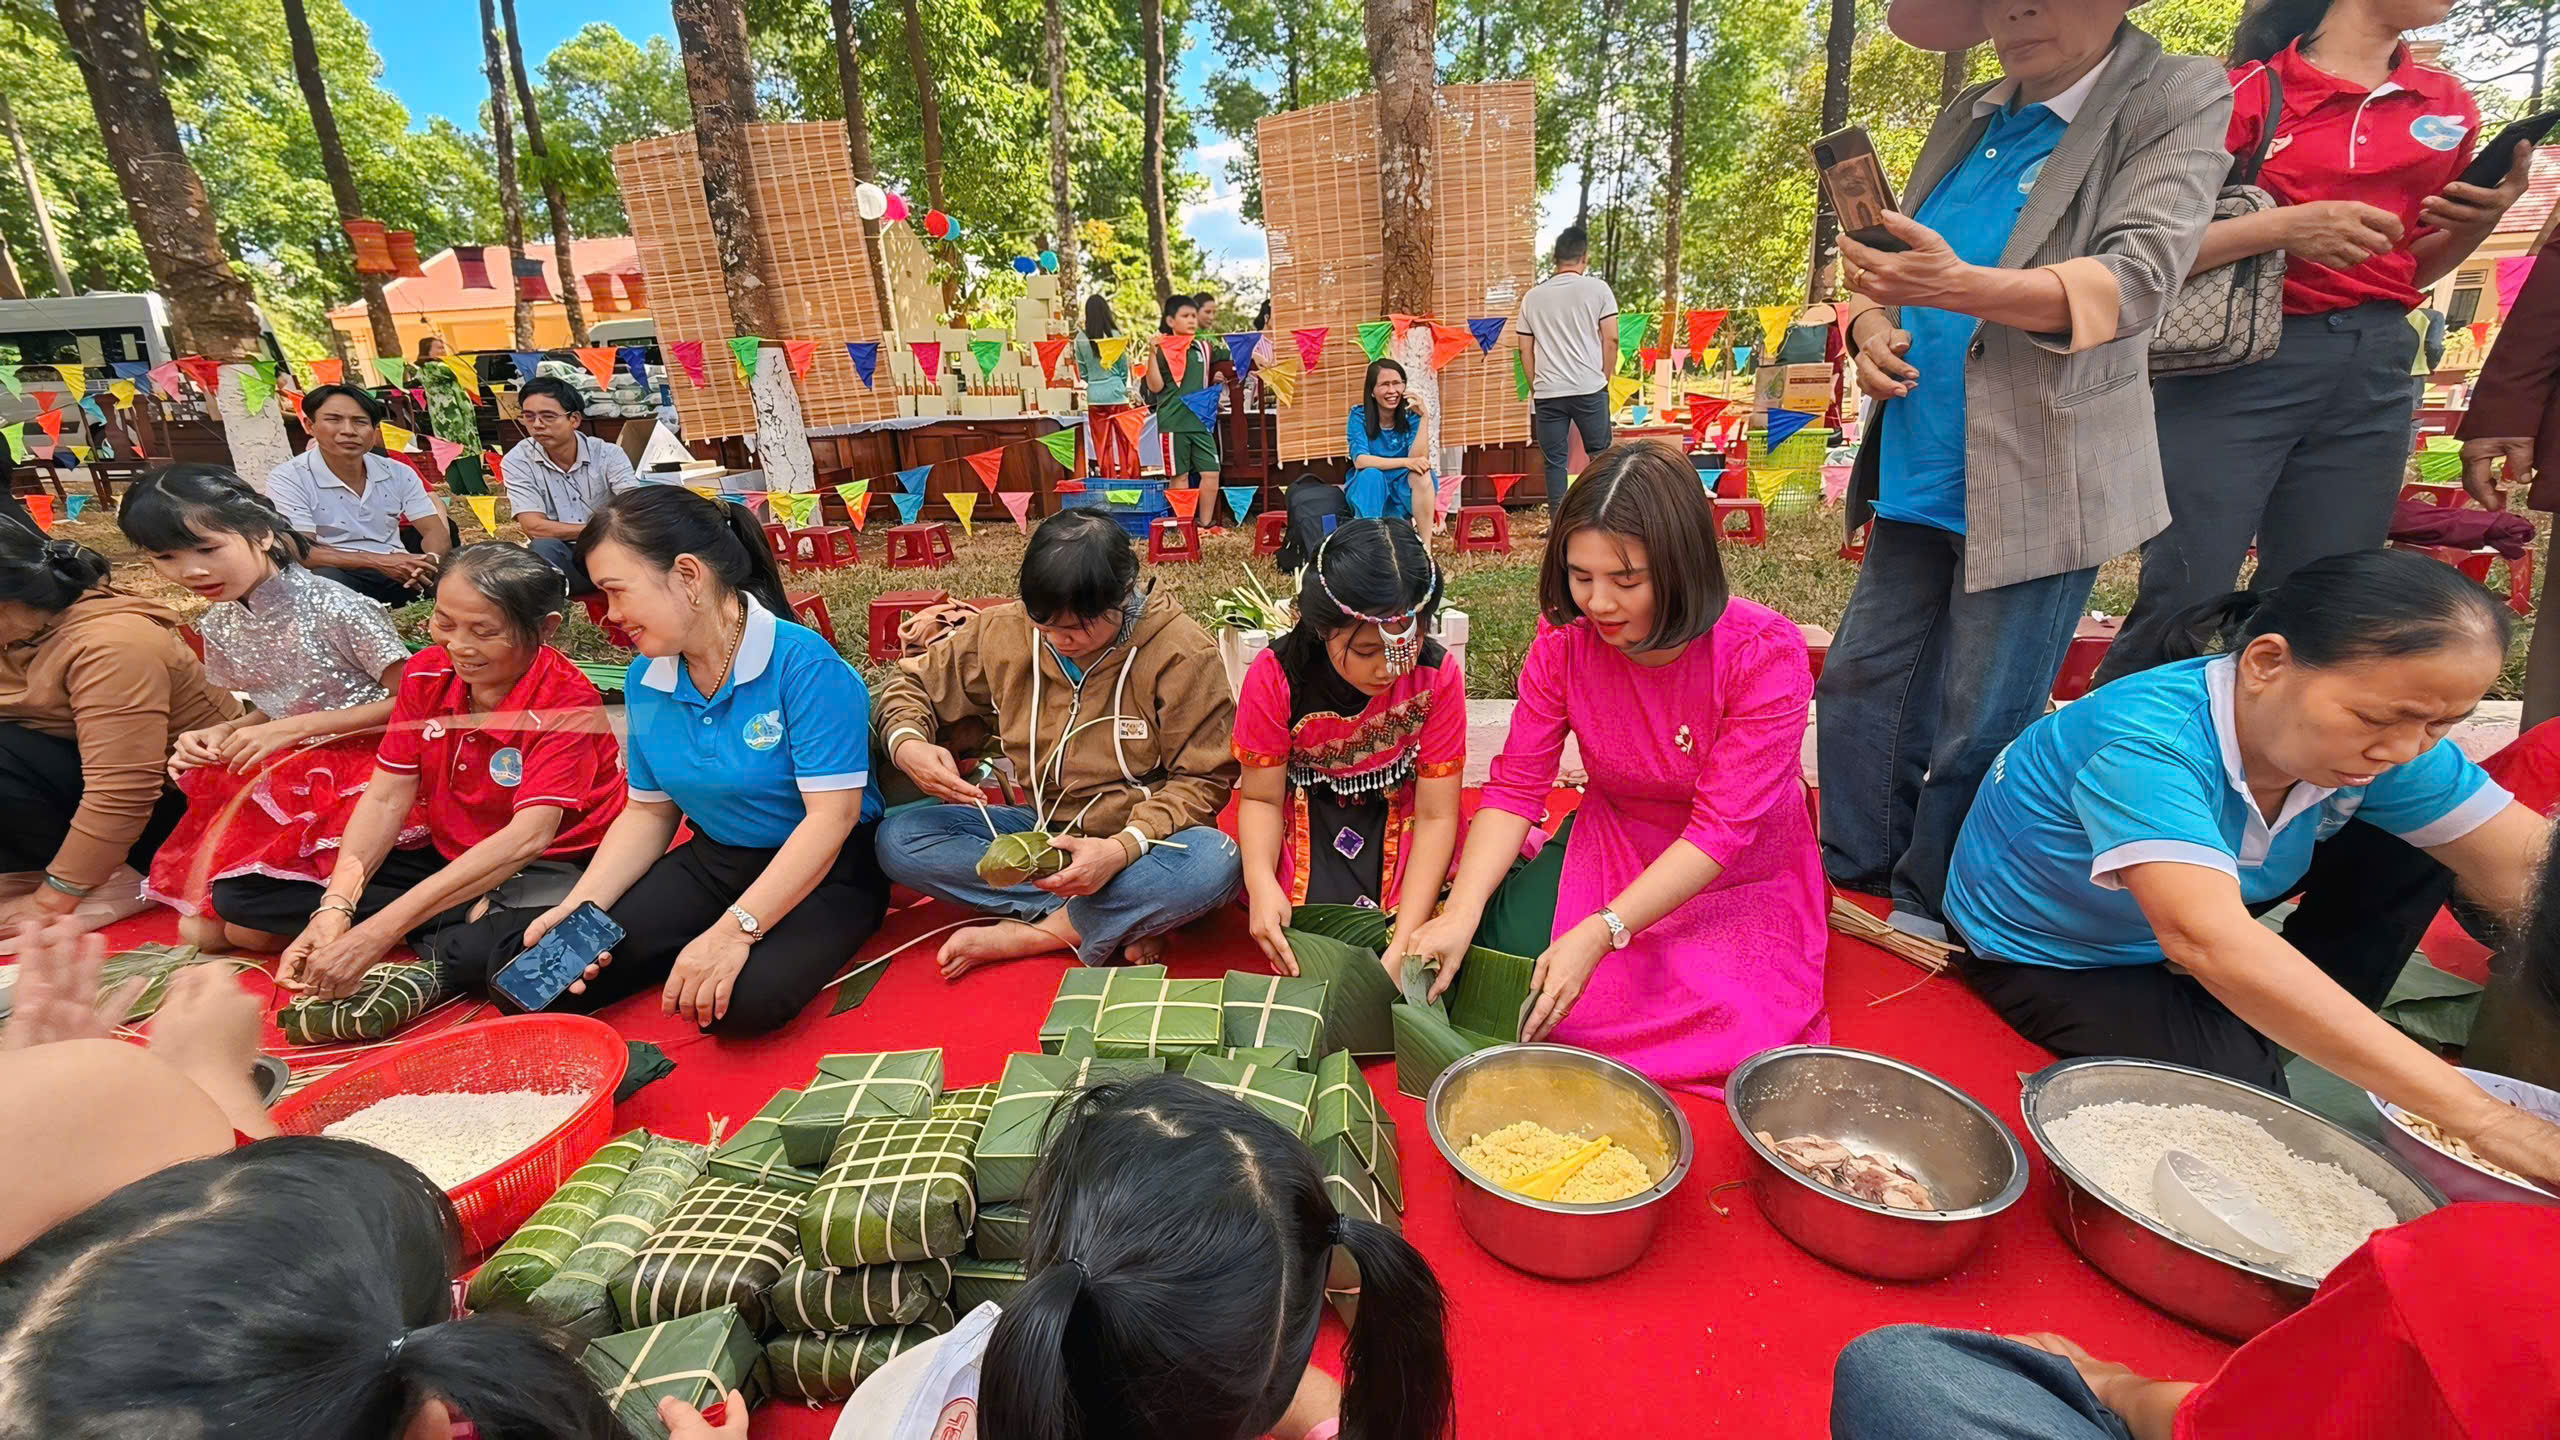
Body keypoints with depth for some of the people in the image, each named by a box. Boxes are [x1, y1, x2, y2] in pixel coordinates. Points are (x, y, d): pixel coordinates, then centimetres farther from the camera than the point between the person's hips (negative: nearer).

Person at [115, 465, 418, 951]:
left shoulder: (334, 609, -17)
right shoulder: (219, 625, 7)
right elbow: (279, 708, 18)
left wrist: (294, 729, -17)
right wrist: (221, 734, -2)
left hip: (363, 763, -8)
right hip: (286, 774, 8)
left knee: (250, 924, -15)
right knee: (198, 929, 2)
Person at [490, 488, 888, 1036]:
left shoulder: (804, 663, -22)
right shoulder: (645, 680, 1)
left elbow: (831, 815, -26)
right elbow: (648, 811, 10)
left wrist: (733, 930, -30)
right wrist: (579, 907, -5)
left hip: (824, 871, -6)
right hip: (712, 863, 7)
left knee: (747, 999, -32)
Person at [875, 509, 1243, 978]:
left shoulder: (1183, 651, -16)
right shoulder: (1002, 632, -6)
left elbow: (1202, 780, -14)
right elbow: (911, 684, 7)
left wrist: (1123, 848, -31)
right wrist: (907, 743, -17)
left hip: (1142, 837, -4)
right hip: (1043, 829, 4)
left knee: (1213, 864, -37)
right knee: (897, 840, -17)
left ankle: (1027, 932, -18)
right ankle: (1121, 921, -20)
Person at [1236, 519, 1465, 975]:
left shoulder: (1438, 675, -19)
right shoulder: (1276, 676, -20)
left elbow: (1435, 815, -15)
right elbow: (1262, 798, -9)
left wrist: (1405, 940, -25)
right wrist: (1261, 882, -31)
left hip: (1399, 815, 1)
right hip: (1306, 815, 0)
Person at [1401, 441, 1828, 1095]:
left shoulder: (1766, 654, -24)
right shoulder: (1565, 638, -15)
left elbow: (1721, 828, -27)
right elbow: (1516, 785, -14)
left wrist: (1600, 933, -37)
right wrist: (1462, 911, -30)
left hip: (1740, 871, -2)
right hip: (1611, 842, 2)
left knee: (1727, 1028, -23)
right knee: (1497, 950, -20)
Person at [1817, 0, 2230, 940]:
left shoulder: (2177, 102, -3)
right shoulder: (1970, 119, 14)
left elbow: (2137, 275, -17)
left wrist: (1962, 287, -34)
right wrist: (1871, 323, -5)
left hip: (2038, 485, -6)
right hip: (1919, 471, 6)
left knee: (1979, 730, 0)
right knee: (1860, 684, 10)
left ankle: (1928, 915, 18)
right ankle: (1855, 876, 27)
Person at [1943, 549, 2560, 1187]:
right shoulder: (2142, 743, -37)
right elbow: (2208, 942, -46)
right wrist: (2477, 1116, -45)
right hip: (2047, 963, -7)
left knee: (2411, 850, -6)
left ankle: (2263, 1038, 4)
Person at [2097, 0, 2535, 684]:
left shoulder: (2448, 105, 18)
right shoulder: (2253, 90, 0)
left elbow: (2406, 269, 24)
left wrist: (2483, 216, 5)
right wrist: (2286, 225, -20)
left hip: (2373, 373, 6)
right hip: (2239, 364, -6)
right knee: (2183, 611, -14)